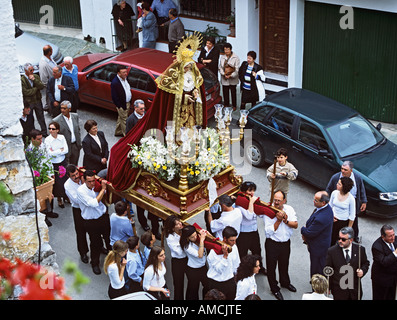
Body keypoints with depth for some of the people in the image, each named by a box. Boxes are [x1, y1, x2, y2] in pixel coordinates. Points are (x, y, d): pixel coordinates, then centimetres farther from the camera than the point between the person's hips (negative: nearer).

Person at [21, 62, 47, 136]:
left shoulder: (36, 76, 3)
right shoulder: (22, 79, -14)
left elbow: (42, 86, -7)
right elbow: (26, 92, -18)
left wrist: (34, 80, -18)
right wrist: (36, 88, -9)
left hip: (38, 100, 4)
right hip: (28, 102, -4)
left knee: (41, 117, 14)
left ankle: (44, 132, 27)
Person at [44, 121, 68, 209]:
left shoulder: (62, 137, -6)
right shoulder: (47, 140, -14)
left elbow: (66, 150, -10)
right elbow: (50, 153, -19)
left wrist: (55, 152, -17)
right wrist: (60, 150, -14)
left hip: (63, 162, 2)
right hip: (54, 164, -2)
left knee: (66, 179, 10)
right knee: (57, 182, 6)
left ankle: (67, 196, 31)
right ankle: (59, 199, 26)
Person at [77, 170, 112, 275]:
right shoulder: (81, 190, -21)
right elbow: (94, 203, -30)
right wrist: (103, 189, -25)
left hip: (103, 216, 4)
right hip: (91, 222, -4)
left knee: (109, 238, 17)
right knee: (95, 243, 10)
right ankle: (95, 264, 34)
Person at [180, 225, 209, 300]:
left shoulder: (198, 237, -12)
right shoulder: (187, 246, -27)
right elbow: (200, 255, -36)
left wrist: (205, 233, -21)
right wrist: (201, 240, -37)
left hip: (203, 266, 6)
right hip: (193, 270, -6)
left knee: (207, 285, 20)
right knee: (193, 289, 14)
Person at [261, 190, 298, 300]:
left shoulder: (289, 209, -4)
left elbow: (295, 225, -7)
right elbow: (269, 231, -21)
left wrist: (286, 221, -23)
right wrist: (278, 220, -27)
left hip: (286, 243, 4)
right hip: (272, 244, -4)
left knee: (284, 264, 24)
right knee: (271, 266, 7)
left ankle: (285, 282, 48)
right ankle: (274, 288, 27)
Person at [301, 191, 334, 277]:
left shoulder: (321, 218, -37)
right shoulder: (327, 208, -6)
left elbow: (310, 233, -25)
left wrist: (302, 229, -4)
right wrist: (305, 234, -3)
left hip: (318, 248, -10)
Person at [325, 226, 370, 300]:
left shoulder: (360, 249, -6)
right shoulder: (332, 251, -9)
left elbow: (366, 263, 10)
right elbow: (328, 271, -2)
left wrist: (363, 270, -12)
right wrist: (328, 288, -2)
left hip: (355, 291, 1)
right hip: (339, 291, -1)